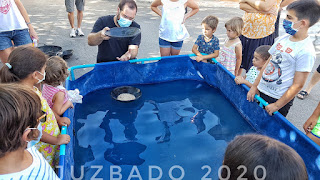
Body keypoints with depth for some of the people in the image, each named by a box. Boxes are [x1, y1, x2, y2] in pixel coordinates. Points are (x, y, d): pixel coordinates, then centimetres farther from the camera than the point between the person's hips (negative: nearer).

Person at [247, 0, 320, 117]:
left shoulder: (306, 51, -20)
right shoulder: (283, 39, 1)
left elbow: (297, 85, -18)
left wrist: (276, 105, -14)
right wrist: (254, 86, 8)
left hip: (279, 99, -6)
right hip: (263, 91, 6)